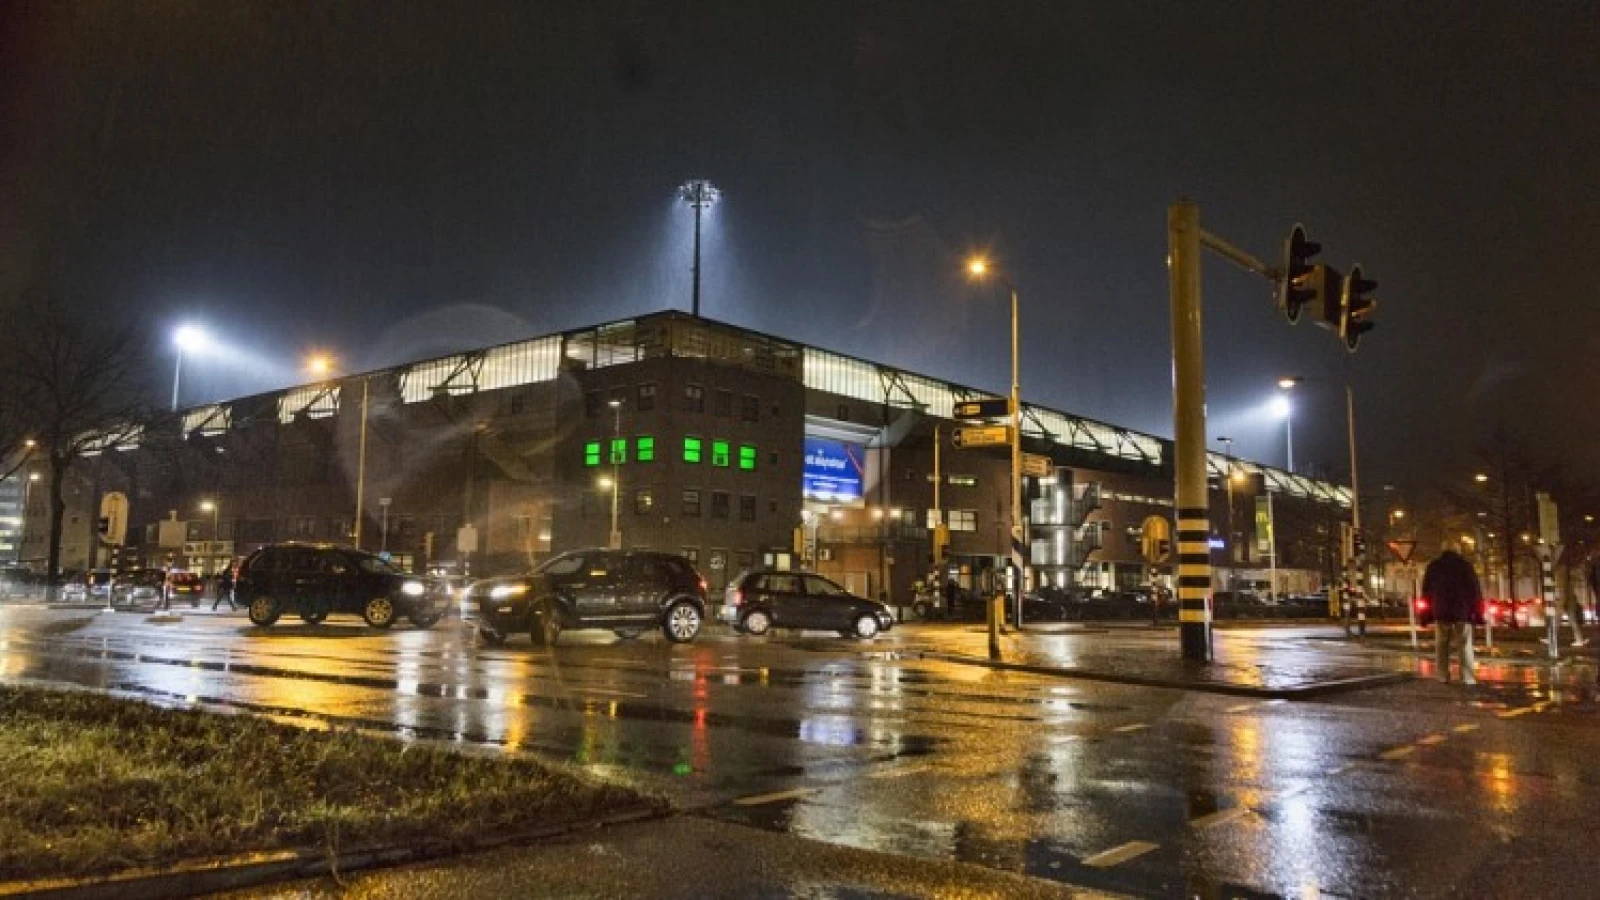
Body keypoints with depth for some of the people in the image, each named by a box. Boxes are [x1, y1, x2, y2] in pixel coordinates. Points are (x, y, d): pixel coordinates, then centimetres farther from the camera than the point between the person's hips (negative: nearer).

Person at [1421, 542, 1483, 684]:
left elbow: (1426, 592, 10)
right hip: (1462, 612, -2)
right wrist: (1478, 614, 2)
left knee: (1441, 647, 8)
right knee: (1465, 646, 1)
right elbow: (1476, 591, -2)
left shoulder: (1433, 567, 8)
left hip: (1441, 613, 2)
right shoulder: (1465, 566, 0)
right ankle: (1468, 680, -7)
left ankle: (1443, 678, 1)